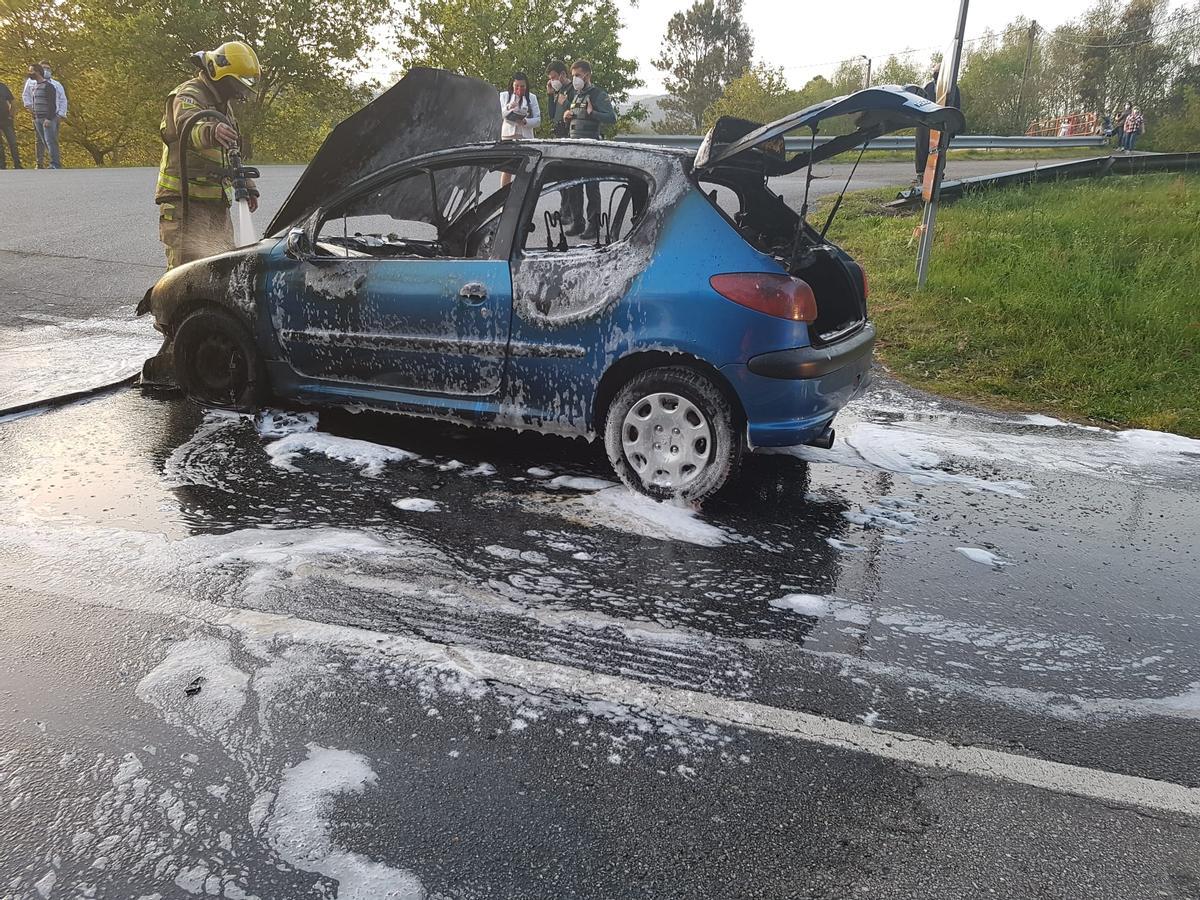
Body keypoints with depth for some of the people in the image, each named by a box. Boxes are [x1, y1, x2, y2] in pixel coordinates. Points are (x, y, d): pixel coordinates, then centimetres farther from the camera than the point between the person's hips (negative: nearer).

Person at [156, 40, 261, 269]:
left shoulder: (222, 106, 23)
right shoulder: (189, 95, -7)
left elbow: (233, 154, 34)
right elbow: (187, 126, -32)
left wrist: (247, 186, 27)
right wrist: (210, 131, -54)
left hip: (216, 202, 9)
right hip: (185, 200, -9)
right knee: (188, 268, -16)